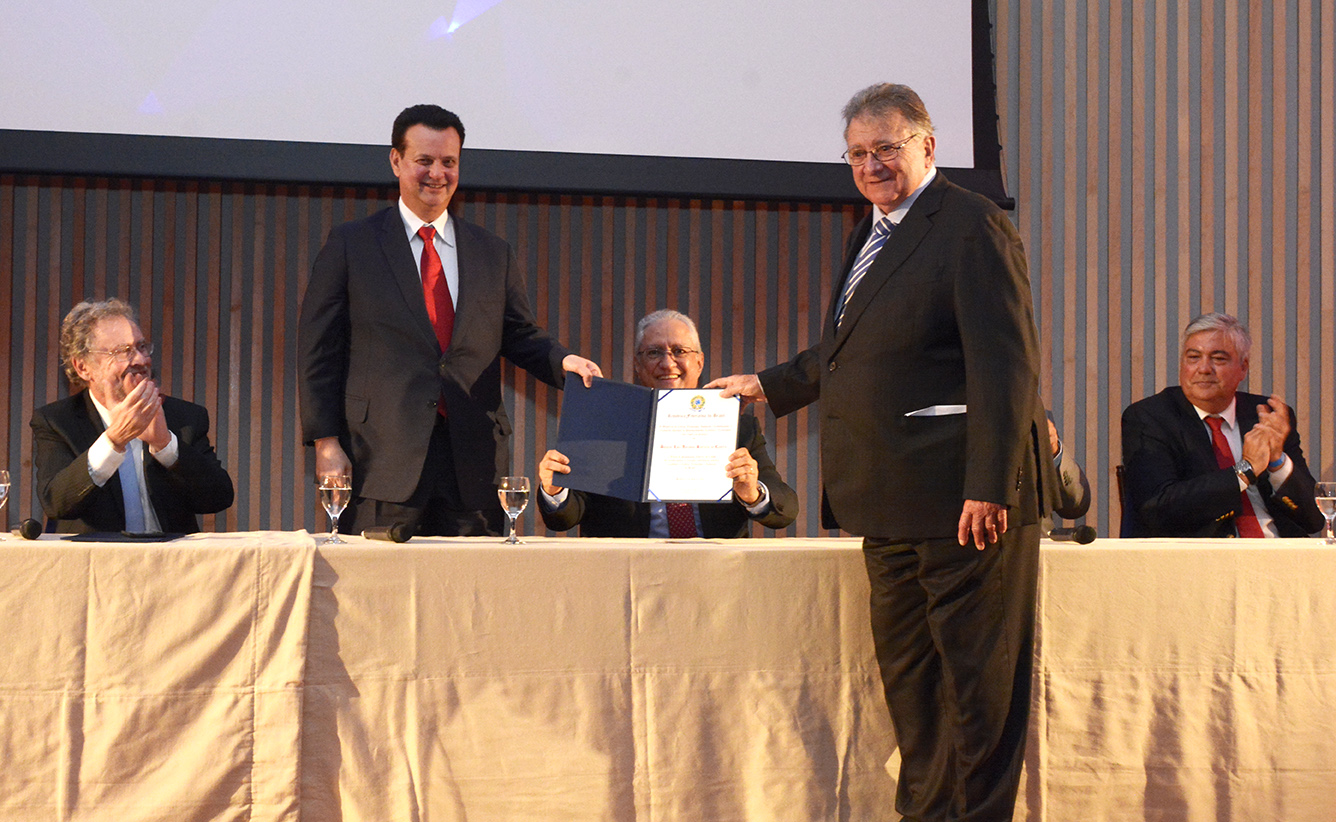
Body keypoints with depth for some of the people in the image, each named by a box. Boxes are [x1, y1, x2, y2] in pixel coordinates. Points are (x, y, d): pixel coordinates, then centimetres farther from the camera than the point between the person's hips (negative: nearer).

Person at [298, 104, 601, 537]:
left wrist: (563, 361, -6)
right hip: (383, 461, -3)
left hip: (473, 465, 3)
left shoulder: (493, 253, 17)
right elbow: (318, 351, 4)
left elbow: (521, 336, 17)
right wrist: (326, 443, -5)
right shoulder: (350, 245, 7)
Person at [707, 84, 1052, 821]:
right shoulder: (872, 233, 17)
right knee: (906, 668, 15)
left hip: (963, 501, -9)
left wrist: (990, 486, -23)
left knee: (978, 674, -1)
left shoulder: (972, 228, -11)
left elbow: (1003, 365, -18)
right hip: (893, 505, 10)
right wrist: (771, 385, 38)